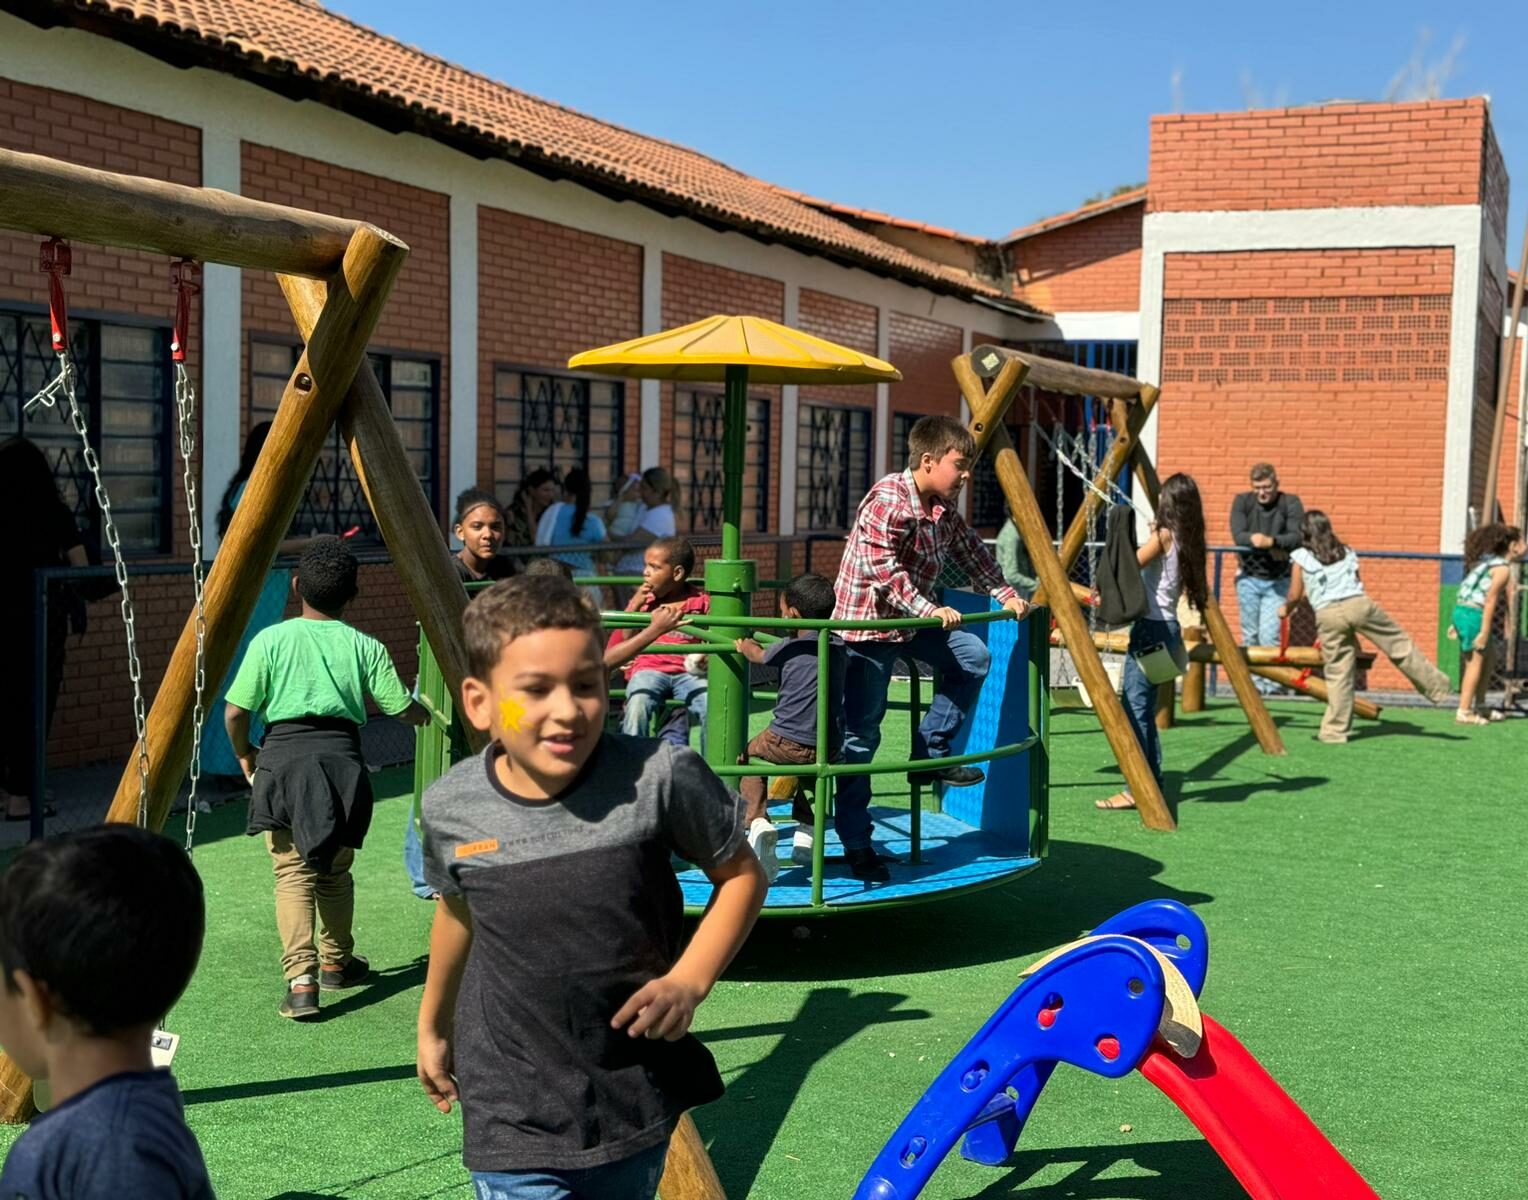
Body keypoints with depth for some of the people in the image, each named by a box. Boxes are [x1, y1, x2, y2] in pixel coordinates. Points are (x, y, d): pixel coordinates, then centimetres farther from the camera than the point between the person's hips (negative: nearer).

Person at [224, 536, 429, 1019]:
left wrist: (245, 755, 19)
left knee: (293, 874, 0)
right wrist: (422, 713, 30)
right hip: (341, 760, 2)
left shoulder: (271, 640, 0)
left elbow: (235, 713, -1)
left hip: (283, 759, -2)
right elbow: (402, 708, 6)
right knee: (335, 871, 19)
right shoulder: (365, 646, 3)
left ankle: (301, 981, -13)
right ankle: (336, 963, 34)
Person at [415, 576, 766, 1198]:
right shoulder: (451, 808, -11)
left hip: (638, 1105, 0)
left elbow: (741, 874, -1)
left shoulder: (661, 778, -18)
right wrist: (432, 1025, 25)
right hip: (511, 1118, 0)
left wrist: (690, 979, -15)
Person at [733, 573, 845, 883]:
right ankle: (805, 829, 28)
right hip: (829, 748, 5)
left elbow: (757, 654, 13)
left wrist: (744, 645, 35)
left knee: (748, 758, 23)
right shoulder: (838, 647, 6)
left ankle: (758, 821, 2)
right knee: (810, 763, 38)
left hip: (787, 743, -5)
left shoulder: (789, 648, -6)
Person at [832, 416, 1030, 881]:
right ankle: (856, 845, 3)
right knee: (860, 734, -4)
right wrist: (929, 610, -35)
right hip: (866, 622, -9)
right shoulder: (888, 501, -22)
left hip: (912, 622, 9)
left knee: (973, 657, 2)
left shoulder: (944, 509, 5)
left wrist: (1005, 593, 17)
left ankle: (931, 752, 8)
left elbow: (970, 550, 21)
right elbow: (880, 567, -31)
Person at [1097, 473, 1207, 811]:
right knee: (1144, 710, 14)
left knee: (1135, 709, -8)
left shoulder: (1163, 535, -11)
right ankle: (1152, 784, 16)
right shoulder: (1185, 540, 12)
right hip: (1166, 628, 9)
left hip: (1151, 628, -9)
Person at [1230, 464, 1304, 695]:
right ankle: (1253, 683, 14)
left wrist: (1271, 541, -34)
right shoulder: (1242, 501, -1)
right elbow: (1238, 535, -14)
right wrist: (1267, 546, -25)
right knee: (1250, 636, 5)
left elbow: (1297, 538, -17)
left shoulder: (1290, 503, -4)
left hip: (1277, 580, -2)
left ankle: (1272, 683, -2)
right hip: (1249, 578, 2)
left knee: (1270, 635, -11)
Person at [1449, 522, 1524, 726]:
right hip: (1474, 615, -9)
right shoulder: (1503, 569, -9)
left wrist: (1456, 623, 20)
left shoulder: (1488, 562, 18)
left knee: (1489, 652, 19)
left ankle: (1480, 707, 25)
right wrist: (1484, 632, -17)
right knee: (1476, 661, -3)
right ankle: (1464, 712, -3)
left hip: (1461, 611, 9)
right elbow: (1490, 600, -16)